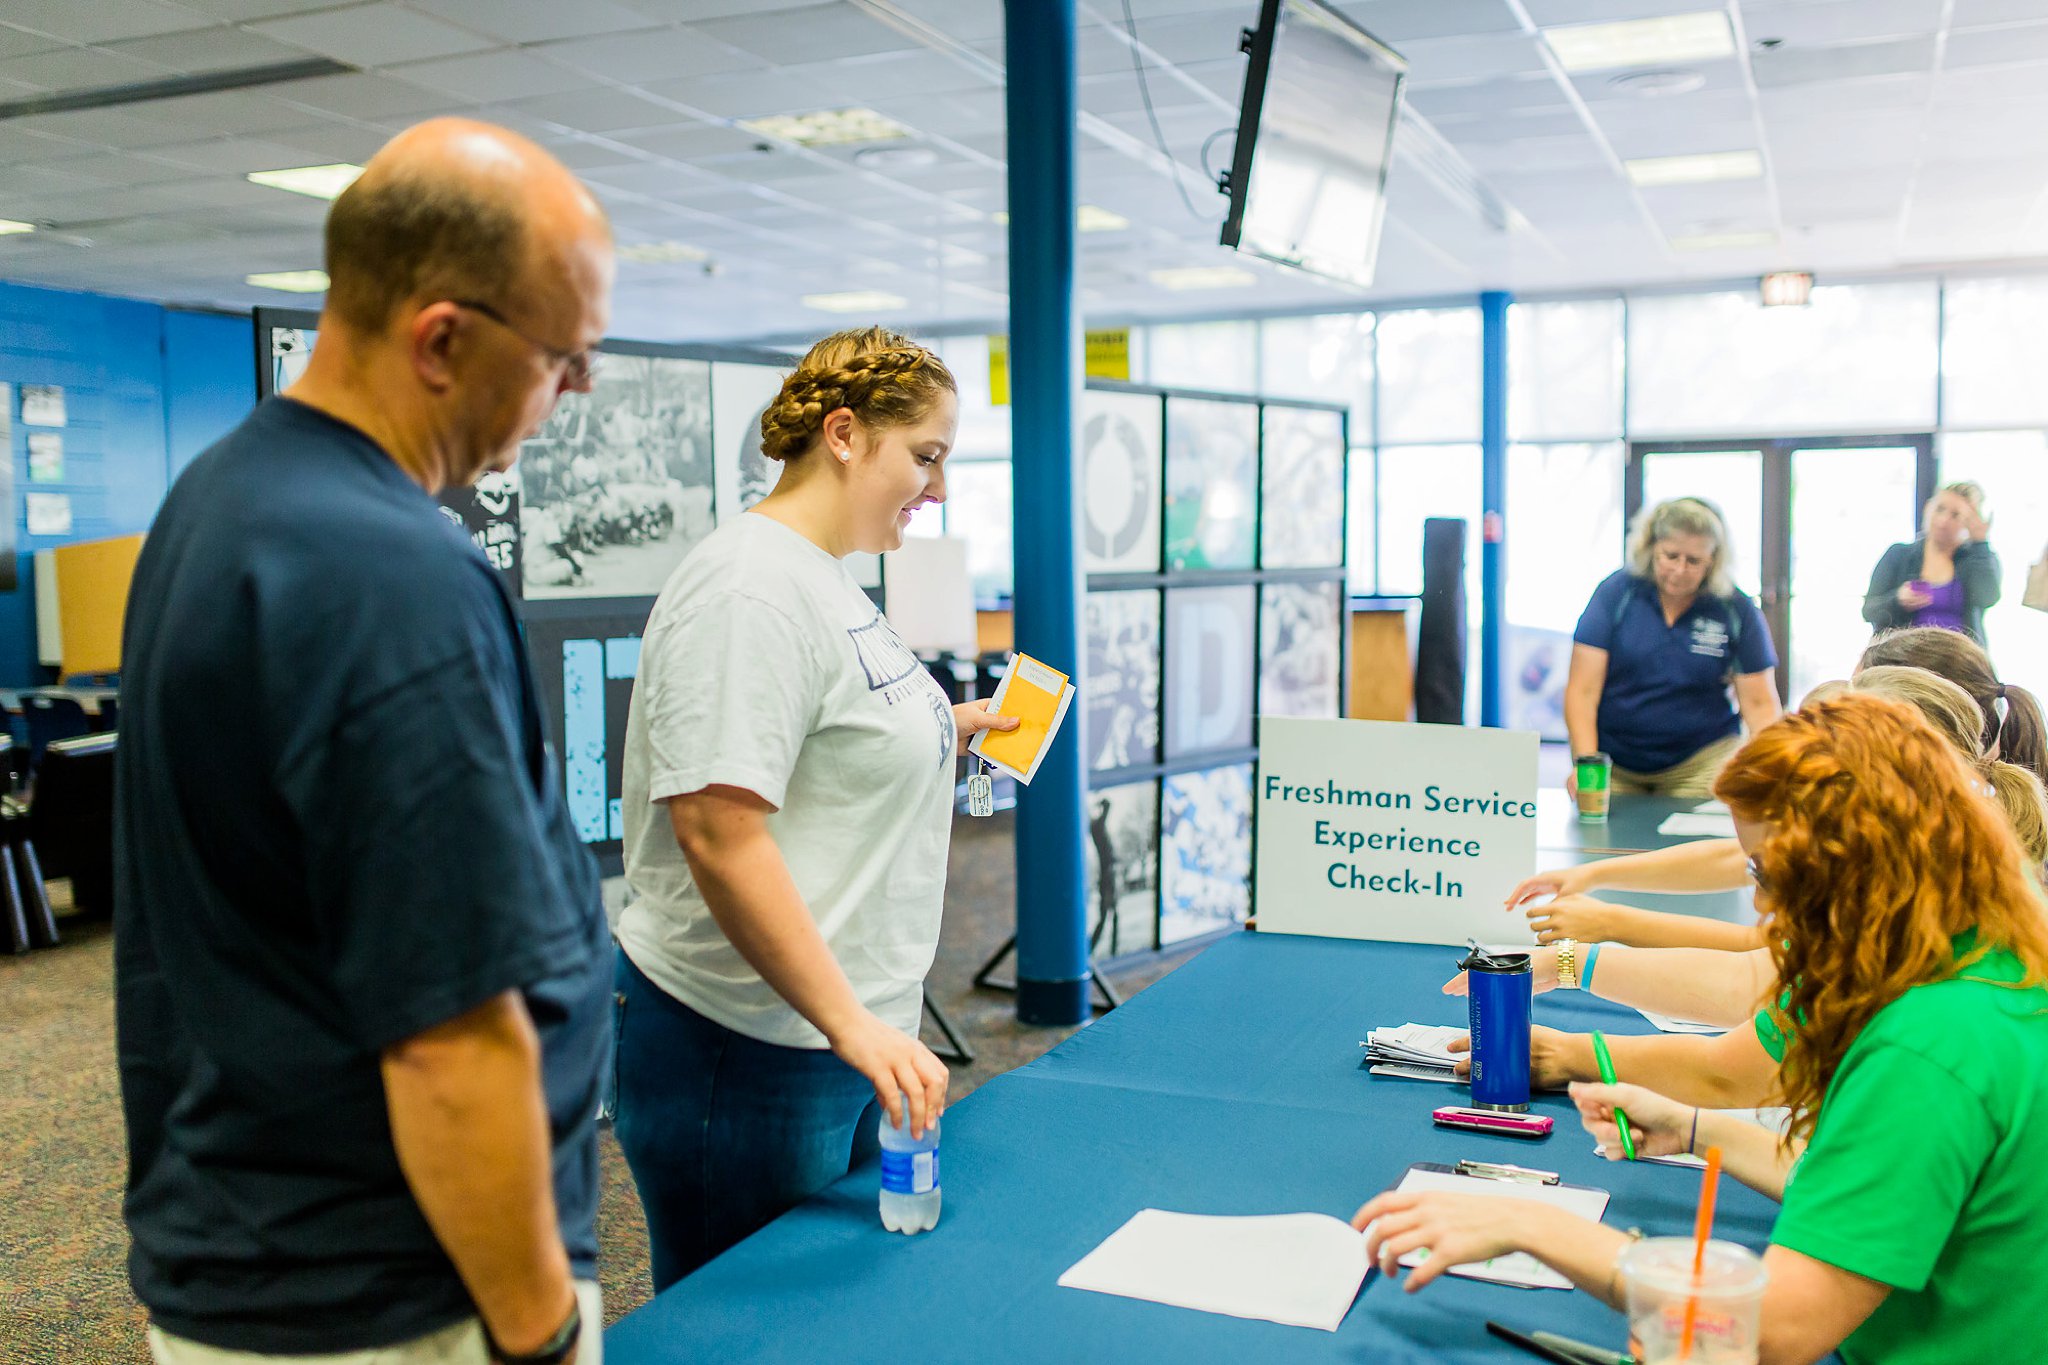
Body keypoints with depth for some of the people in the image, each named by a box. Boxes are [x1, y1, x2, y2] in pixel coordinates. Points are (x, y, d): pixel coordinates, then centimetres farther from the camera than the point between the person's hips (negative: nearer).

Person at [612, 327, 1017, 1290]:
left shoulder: (826, 578, 12)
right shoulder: (752, 590, -20)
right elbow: (719, 833, -27)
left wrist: (943, 729, 13)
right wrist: (851, 1024, -26)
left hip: (847, 1029, 10)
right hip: (749, 1045, -10)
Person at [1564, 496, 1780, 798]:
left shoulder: (1736, 610, -3)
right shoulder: (1616, 592, -6)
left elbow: (1759, 704, 2)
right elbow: (1582, 691, -9)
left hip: (1700, 761, 0)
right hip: (1613, 766, 0)